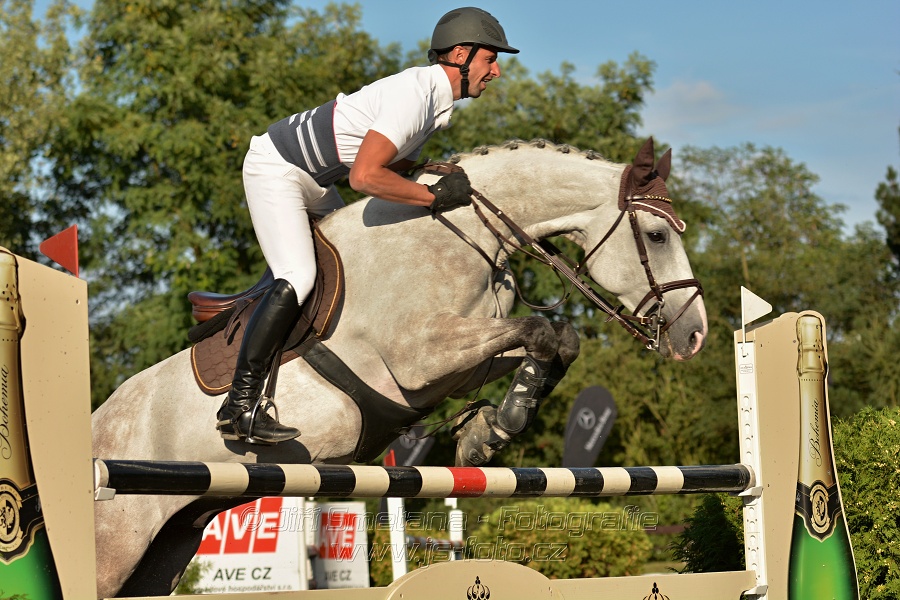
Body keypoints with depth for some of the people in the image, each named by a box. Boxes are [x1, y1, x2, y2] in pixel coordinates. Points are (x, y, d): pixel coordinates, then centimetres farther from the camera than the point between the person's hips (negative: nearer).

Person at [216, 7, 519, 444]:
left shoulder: (437, 100, 6)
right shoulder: (414, 94, -26)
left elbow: (395, 171, 12)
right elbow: (365, 177, -35)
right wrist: (434, 196, -27)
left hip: (315, 179, 11)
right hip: (275, 167, -11)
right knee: (297, 278, -21)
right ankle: (239, 406, -21)